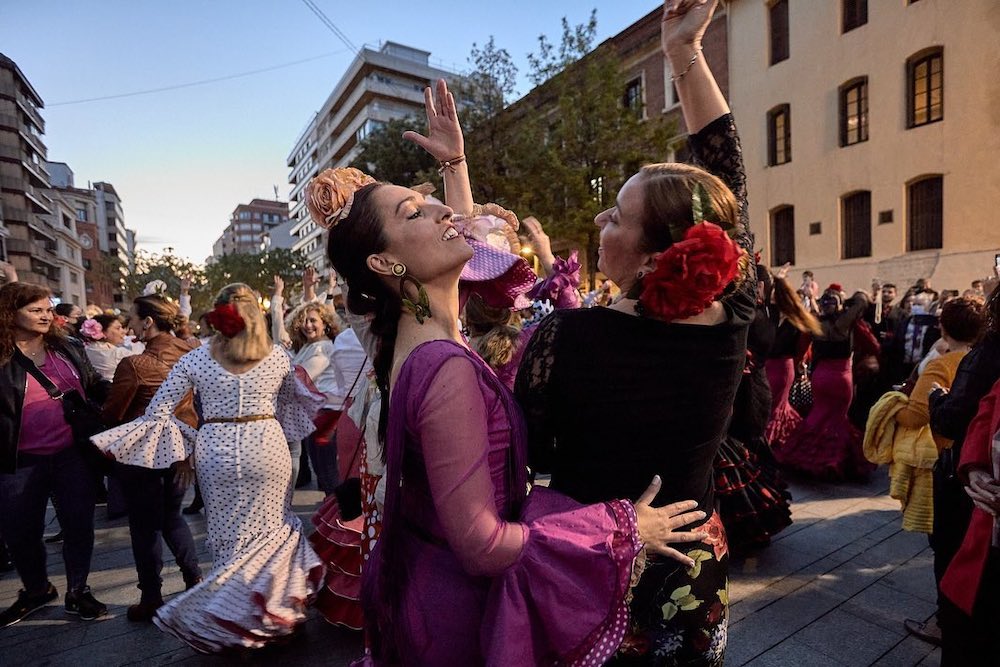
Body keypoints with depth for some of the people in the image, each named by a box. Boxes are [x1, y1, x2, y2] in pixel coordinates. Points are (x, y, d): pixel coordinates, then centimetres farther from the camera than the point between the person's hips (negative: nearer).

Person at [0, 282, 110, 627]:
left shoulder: (68, 348, 3)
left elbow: (95, 385, 13)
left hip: (73, 455, 2)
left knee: (79, 525, 9)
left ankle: (78, 591, 27)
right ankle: (36, 589, 39)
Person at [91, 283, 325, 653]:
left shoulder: (195, 359, -1)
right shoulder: (277, 357, -2)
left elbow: (158, 411, 0)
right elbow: (292, 401, 14)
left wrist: (181, 452, 8)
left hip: (215, 451, 1)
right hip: (266, 446, -1)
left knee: (229, 537, 18)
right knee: (273, 527, 16)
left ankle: (228, 619, 29)